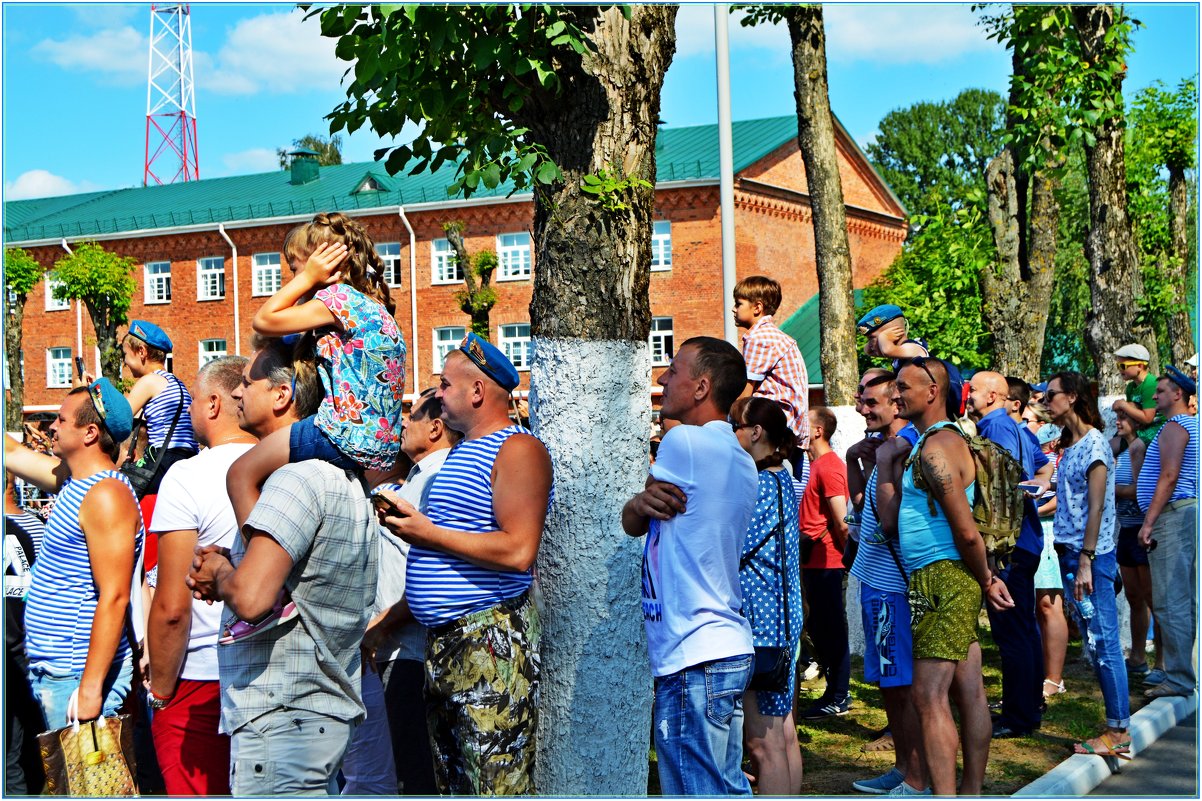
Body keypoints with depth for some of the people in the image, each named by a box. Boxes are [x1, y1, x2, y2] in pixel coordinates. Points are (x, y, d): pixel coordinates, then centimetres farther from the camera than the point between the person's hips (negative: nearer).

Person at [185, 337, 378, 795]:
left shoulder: (298, 475, -18)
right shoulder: (342, 475, 15)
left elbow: (250, 598, -27)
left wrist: (218, 573, -5)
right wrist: (229, 566, 6)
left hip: (279, 720, -10)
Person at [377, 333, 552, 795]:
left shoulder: (517, 449, -11)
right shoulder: (463, 453, 21)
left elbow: (518, 551, -23)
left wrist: (427, 533, -15)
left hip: (492, 643, -10)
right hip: (442, 644, 10)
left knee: (498, 789, -10)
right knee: (451, 786, 14)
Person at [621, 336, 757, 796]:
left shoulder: (684, 441, -13)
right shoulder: (740, 460, 15)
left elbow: (631, 522, -2)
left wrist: (640, 504, 15)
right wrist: (645, 502, -4)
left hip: (692, 658, -10)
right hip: (727, 648, 10)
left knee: (699, 790, -5)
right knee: (728, 788, 14)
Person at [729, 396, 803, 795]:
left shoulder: (760, 486, -17)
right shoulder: (782, 479, 13)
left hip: (757, 623, -10)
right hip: (782, 617, 10)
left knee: (762, 742, -5)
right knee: (783, 733, 15)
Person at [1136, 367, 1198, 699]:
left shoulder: (1174, 427, -10)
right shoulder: (1191, 426, 21)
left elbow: (1169, 476, -19)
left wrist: (1149, 521, -21)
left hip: (1173, 514, -11)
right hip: (1186, 513, 11)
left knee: (1170, 602, -12)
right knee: (1185, 602, 11)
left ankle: (1178, 679, -13)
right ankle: (1182, 673, 15)